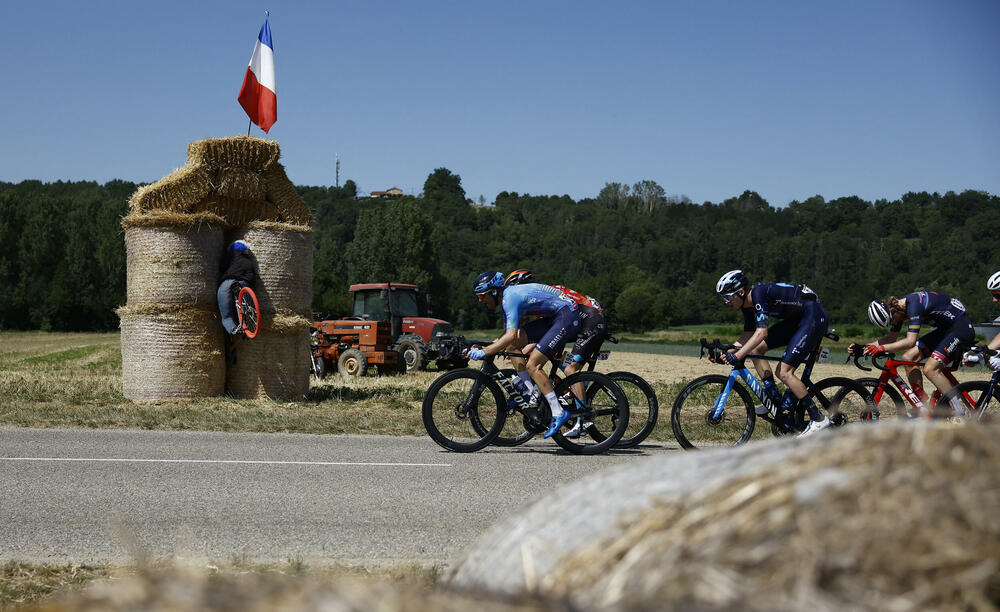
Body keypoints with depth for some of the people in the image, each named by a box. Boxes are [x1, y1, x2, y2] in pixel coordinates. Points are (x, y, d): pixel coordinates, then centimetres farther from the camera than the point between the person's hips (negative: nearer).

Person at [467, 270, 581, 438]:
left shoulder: (510, 297, -19)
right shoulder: (507, 297, 12)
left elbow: (511, 336, -31)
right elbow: (508, 335, 16)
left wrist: (484, 352, -32)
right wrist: (482, 347, 6)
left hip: (567, 316, -10)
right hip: (553, 317, 10)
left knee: (532, 365, -15)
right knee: (514, 342, 6)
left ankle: (558, 413, -11)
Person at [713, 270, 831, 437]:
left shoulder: (759, 293, -25)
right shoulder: (747, 304, 3)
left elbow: (761, 332, -34)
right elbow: (748, 336, 12)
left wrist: (737, 356, -36)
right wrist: (727, 352, -2)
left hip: (814, 316, -10)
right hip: (795, 319, 10)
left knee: (784, 372, -14)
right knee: (755, 349, 4)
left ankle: (818, 419, -6)